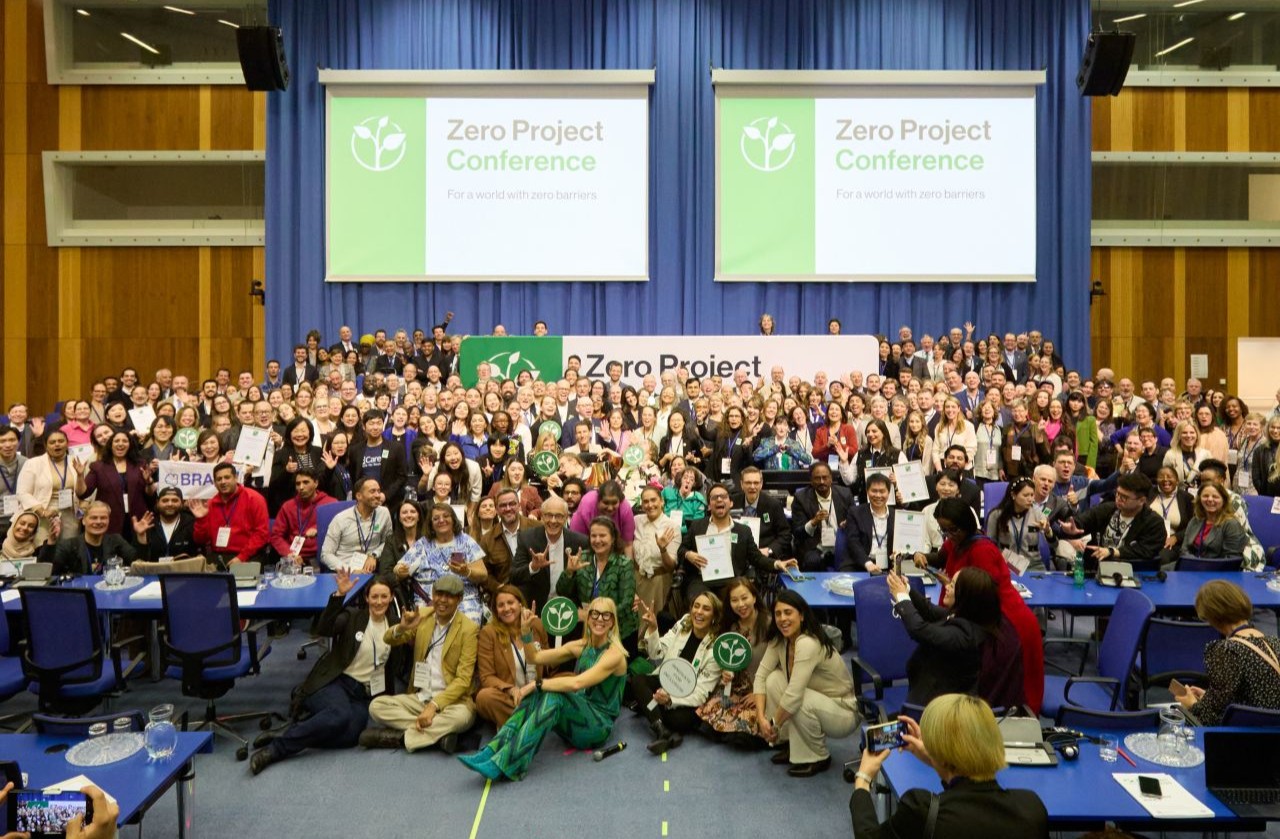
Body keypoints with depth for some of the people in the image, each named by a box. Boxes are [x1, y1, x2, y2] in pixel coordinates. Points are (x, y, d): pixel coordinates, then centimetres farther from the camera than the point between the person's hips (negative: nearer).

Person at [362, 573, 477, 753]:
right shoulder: (422, 616, 6)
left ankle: (398, 736, -24)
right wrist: (402, 627, -24)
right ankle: (438, 732, -23)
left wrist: (434, 705, -25)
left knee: (462, 716, -36)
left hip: (450, 700, -4)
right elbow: (389, 640, 0)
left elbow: (463, 679, -13)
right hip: (418, 697, 4)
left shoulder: (468, 628, -8)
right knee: (376, 706, -19)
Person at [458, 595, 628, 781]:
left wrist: (536, 684, -25)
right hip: (576, 720, 6)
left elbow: (577, 683, -28)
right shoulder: (581, 646, 7)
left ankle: (505, 763, -41)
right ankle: (494, 750, -31)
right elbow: (535, 657, 6)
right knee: (538, 694, -21)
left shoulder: (614, 654, -14)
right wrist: (526, 630, -10)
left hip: (598, 727, -6)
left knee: (554, 696, -32)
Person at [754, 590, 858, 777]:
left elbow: (794, 695, -34)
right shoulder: (779, 640, -6)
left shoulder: (808, 643, -30)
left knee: (801, 701, -34)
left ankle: (819, 758, -7)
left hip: (844, 714, -7)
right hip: (818, 701, 7)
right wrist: (761, 718, -17)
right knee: (774, 679, -13)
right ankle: (791, 745, 5)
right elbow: (761, 675, -6)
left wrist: (774, 725, -20)